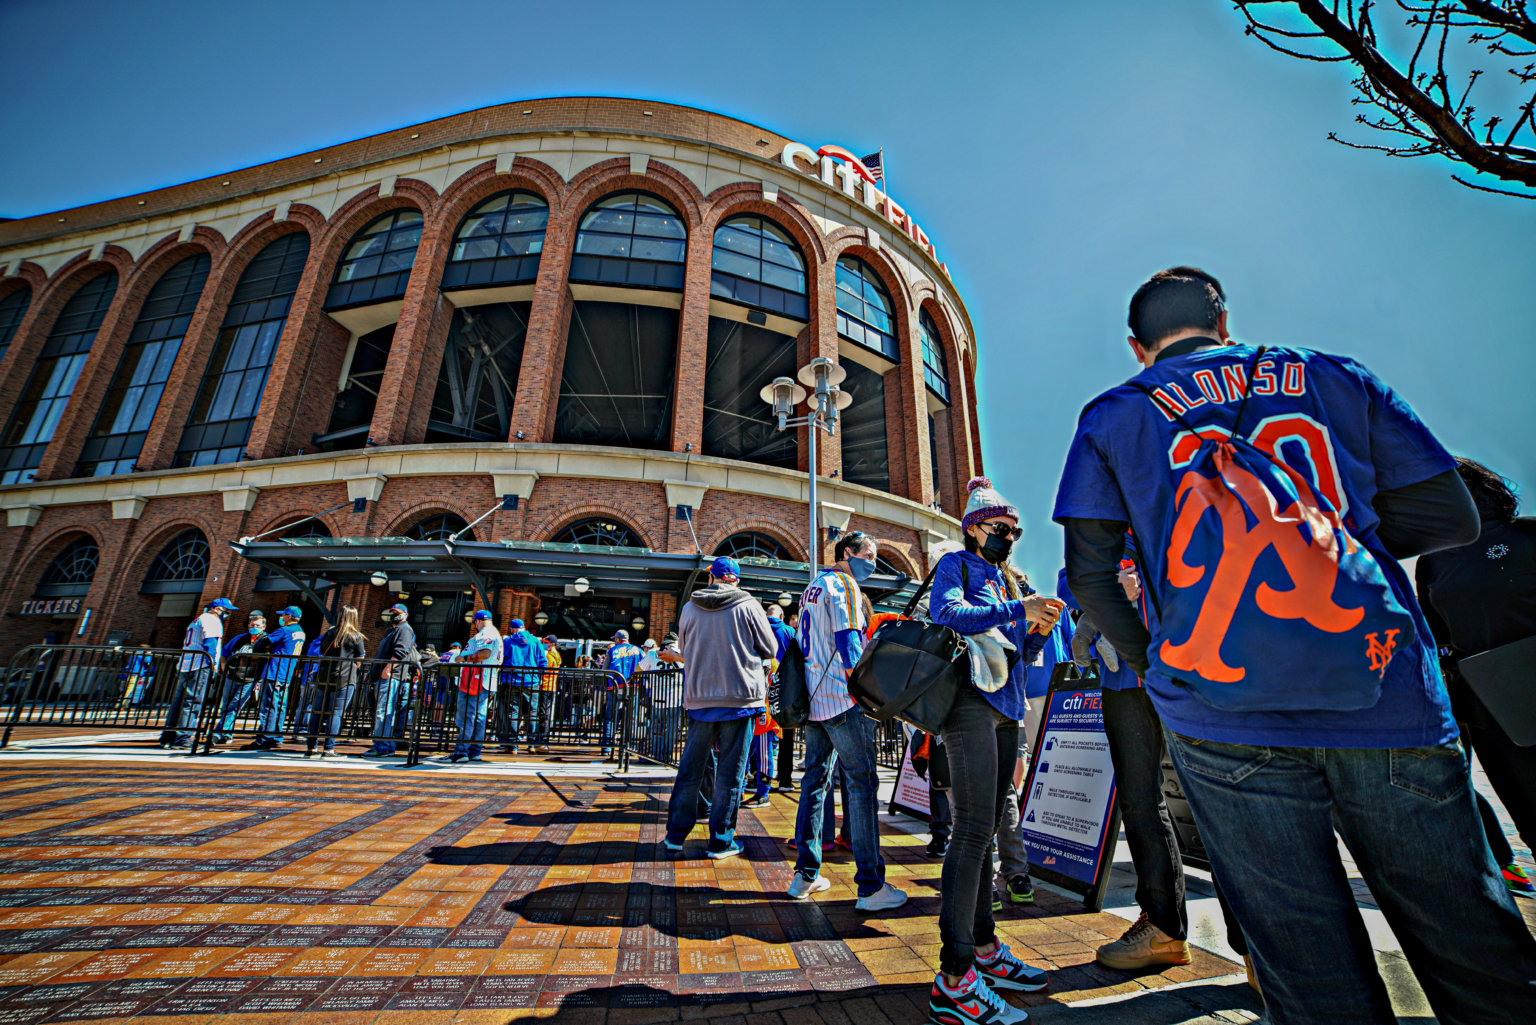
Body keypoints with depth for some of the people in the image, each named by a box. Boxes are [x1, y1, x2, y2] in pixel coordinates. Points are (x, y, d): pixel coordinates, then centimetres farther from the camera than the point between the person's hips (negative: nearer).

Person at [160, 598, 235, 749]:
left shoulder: (196, 621, 26)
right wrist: (212, 667, -15)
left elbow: (187, 646, 26)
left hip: (184, 667, 10)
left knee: (178, 703, 12)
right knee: (192, 703, -10)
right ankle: (182, 740, -11)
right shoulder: (212, 620, -4)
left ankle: (167, 738, 17)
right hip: (199, 668, -10)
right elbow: (210, 645, -15)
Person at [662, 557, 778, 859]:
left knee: (690, 766, 15)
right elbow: (770, 648, 1)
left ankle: (676, 833, 26)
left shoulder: (689, 608, 1)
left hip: (698, 696, 3)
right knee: (730, 771, 7)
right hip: (740, 696, -3)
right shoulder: (748, 605, -8)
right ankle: (720, 840, 16)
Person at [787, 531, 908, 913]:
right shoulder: (843, 584, -9)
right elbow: (848, 641, -17)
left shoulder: (812, 587, 19)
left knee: (815, 781, 13)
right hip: (842, 700, -9)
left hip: (813, 699, 9)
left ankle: (805, 875, 21)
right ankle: (871, 886, 3)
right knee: (862, 783, -2)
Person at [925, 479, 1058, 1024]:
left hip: (1006, 708, 8)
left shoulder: (1009, 580, 23)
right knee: (973, 829, -10)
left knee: (985, 830, 13)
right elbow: (946, 615, -19)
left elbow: (1020, 654, 22)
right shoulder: (956, 565, 1)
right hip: (971, 701, -8)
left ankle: (983, 949, 25)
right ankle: (953, 980, -2)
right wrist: (1017, 610, -21)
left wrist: (1039, 628, 3)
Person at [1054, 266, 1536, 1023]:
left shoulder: (1110, 418, 7)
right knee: (1470, 943, 15)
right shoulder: (1335, 379, 14)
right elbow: (1450, 516, 12)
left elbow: (1090, 574, 0)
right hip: (1386, 695, 2)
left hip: (1222, 710, -1)